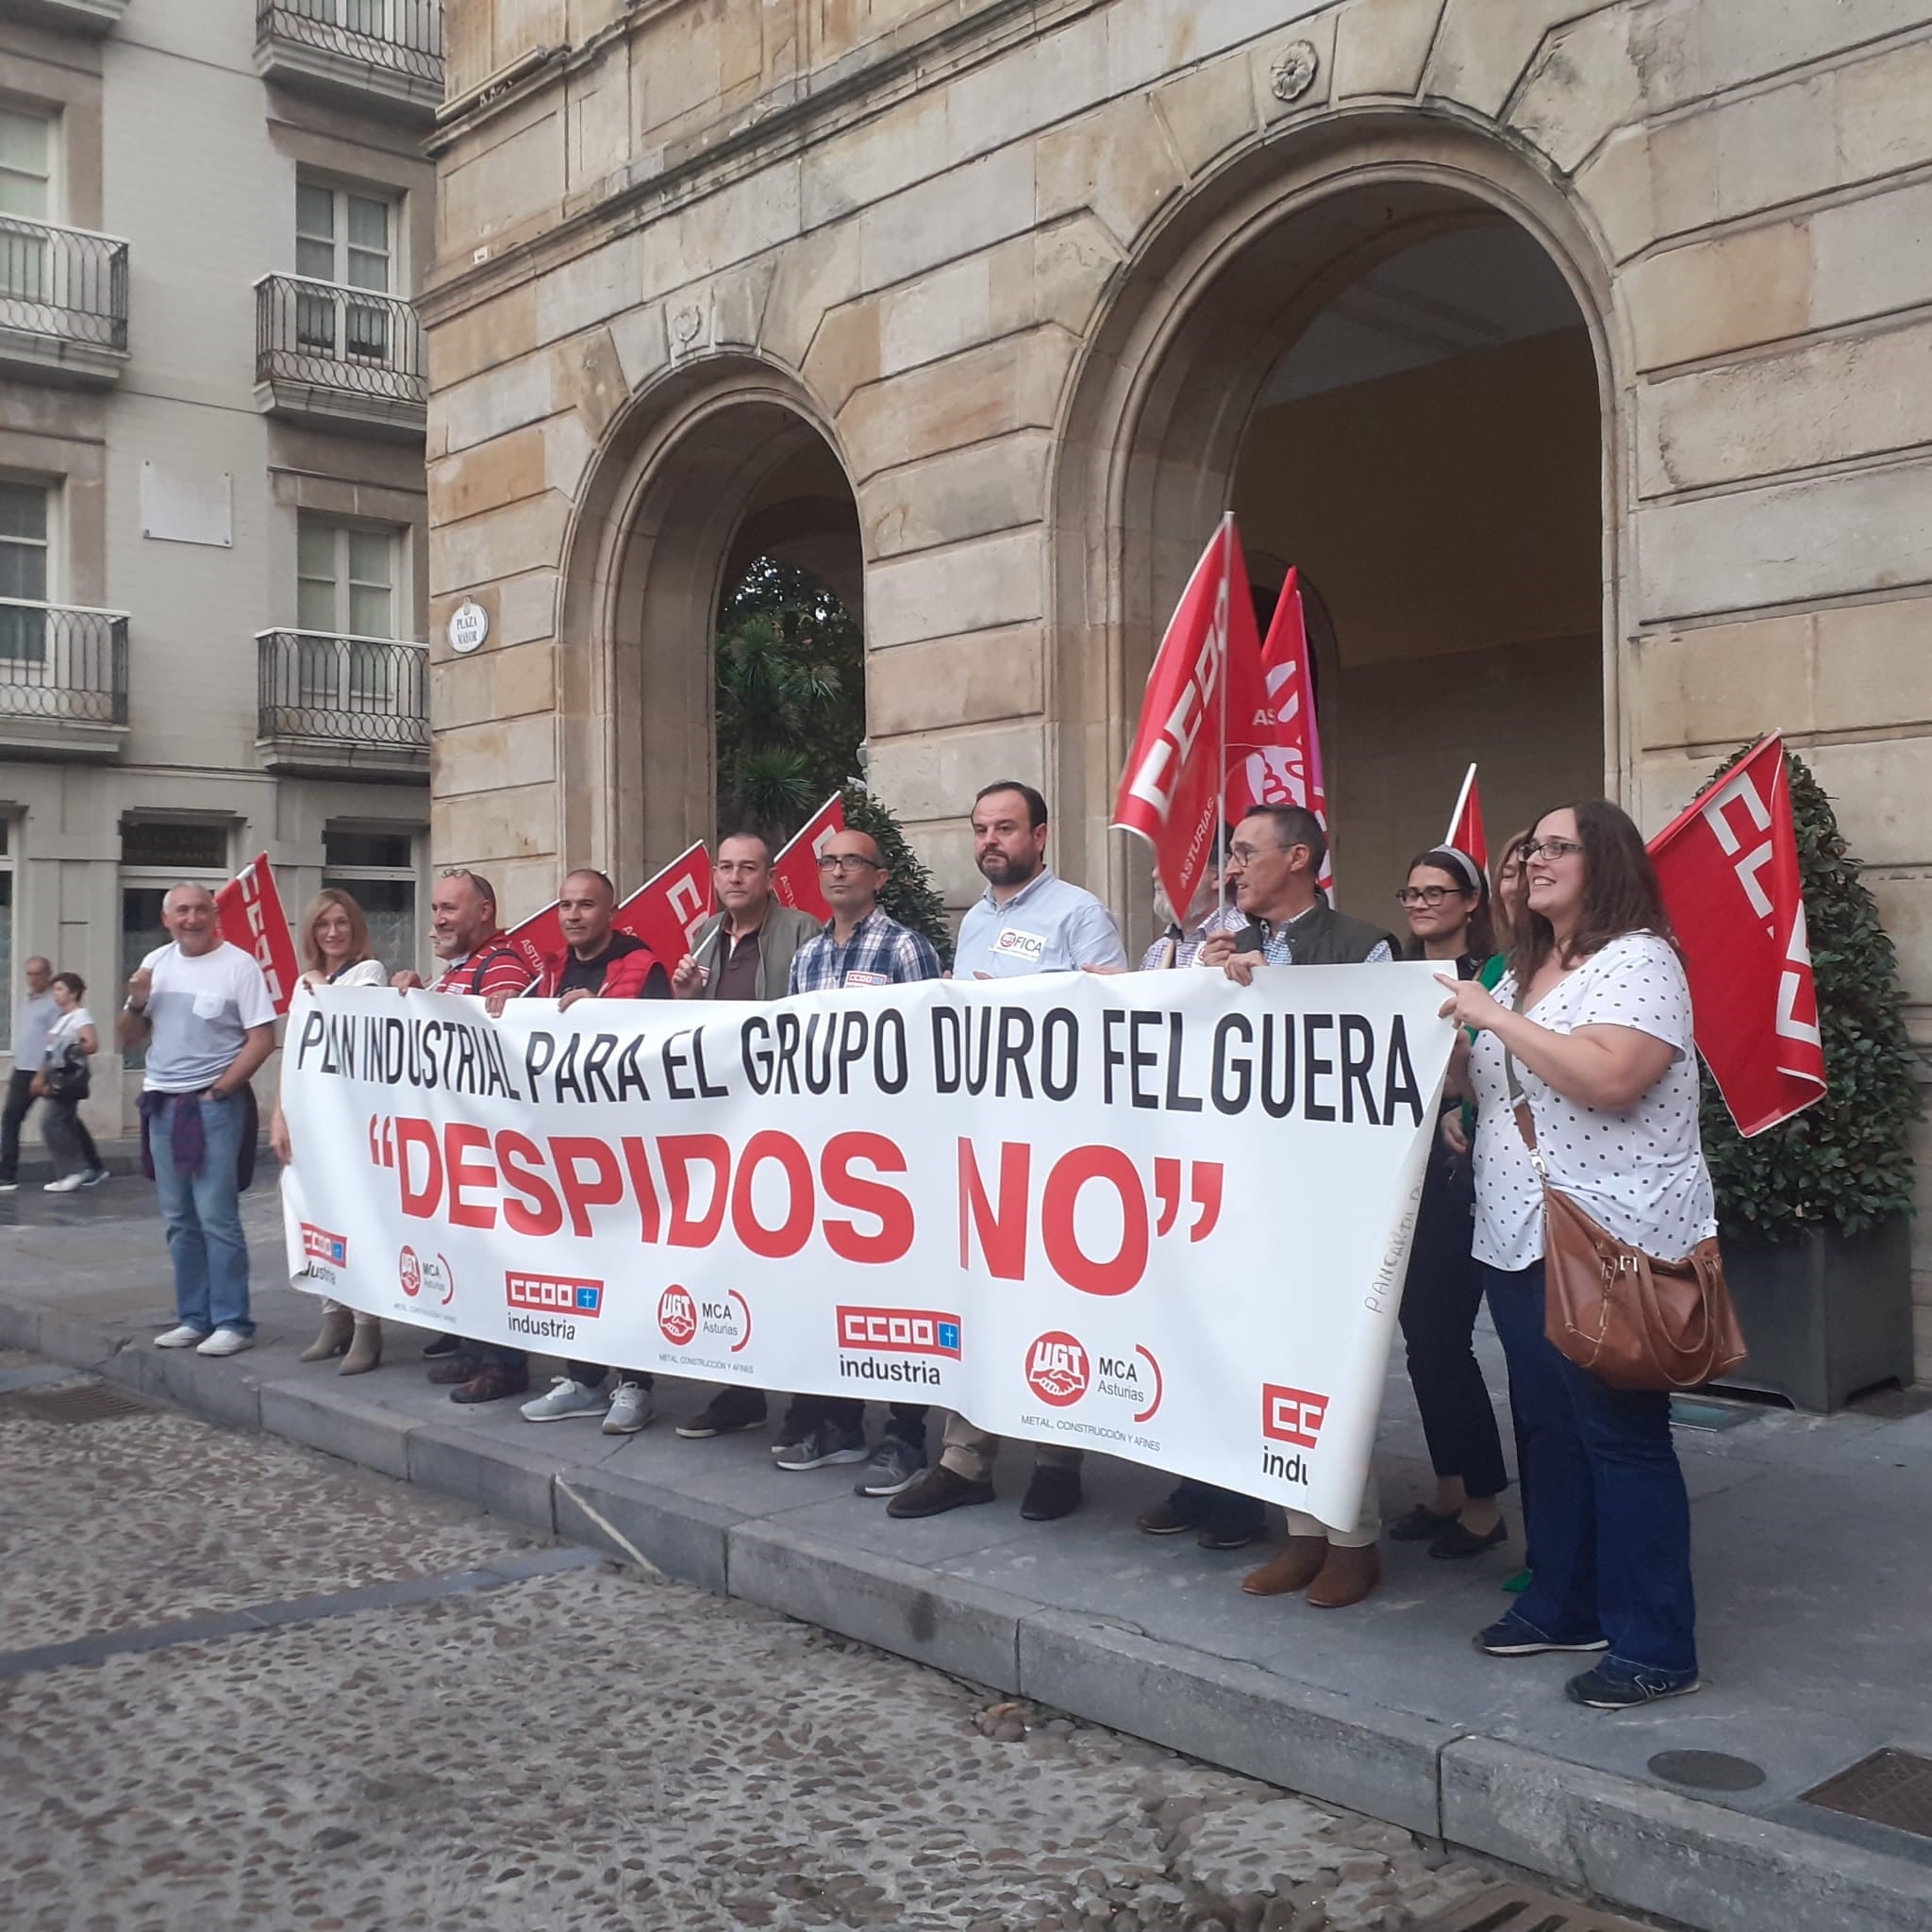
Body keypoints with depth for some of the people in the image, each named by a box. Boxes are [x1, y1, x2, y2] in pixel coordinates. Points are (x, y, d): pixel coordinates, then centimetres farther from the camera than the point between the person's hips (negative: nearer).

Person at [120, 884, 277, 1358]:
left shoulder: (238, 964, -8)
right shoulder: (155, 963, 9)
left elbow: (262, 1039, -11)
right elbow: (128, 1039, 15)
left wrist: (219, 1090, -13)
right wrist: (136, 1002, -5)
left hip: (215, 1105, -6)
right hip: (162, 1104, 6)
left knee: (217, 1219, -8)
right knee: (180, 1220, 11)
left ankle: (232, 1323, -1)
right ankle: (193, 1318, 19)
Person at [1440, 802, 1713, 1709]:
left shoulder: (1638, 961, -11)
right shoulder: (1525, 970, 17)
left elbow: (1609, 1078, -26)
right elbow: (1493, 1083, 25)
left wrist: (1494, 1017, -20)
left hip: (1609, 1247, -9)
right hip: (1519, 1240, 9)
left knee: (1622, 1437, -3)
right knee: (1549, 1429, 15)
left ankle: (1654, 1647, 6)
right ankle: (1562, 1604, 27)